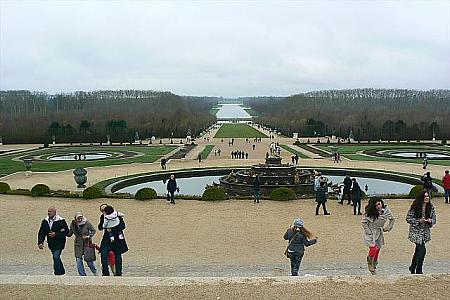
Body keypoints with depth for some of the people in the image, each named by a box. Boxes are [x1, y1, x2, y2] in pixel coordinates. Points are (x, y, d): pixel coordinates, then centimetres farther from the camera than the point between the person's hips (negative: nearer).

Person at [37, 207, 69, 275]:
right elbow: (41, 233, 2)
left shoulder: (61, 221, -9)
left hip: (59, 243, -6)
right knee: (56, 257, 15)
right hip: (51, 244, 6)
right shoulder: (45, 221, 6)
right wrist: (40, 242, -12)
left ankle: (57, 273, -7)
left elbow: (66, 232, -11)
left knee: (56, 257, -17)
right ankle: (62, 272, 30)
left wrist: (56, 234, -20)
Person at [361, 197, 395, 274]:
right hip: (370, 232, -4)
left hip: (379, 233, 4)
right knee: (373, 249, -17)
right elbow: (363, 222, -9)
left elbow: (392, 219, 10)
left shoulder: (386, 210, -7)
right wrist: (368, 231, -13)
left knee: (377, 250, 8)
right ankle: (370, 263, 10)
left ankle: (374, 266, 27)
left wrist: (388, 227, -1)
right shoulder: (369, 212, -17)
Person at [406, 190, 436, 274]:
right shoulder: (414, 207, -14)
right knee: (422, 250, -14)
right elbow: (408, 218, -11)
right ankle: (419, 270, 2)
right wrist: (418, 221, -22)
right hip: (416, 232, -6)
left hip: (425, 232, 6)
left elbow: (434, 218, 8)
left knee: (418, 250, 17)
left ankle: (413, 267, 35)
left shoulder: (431, 207, 1)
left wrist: (430, 221, -14)